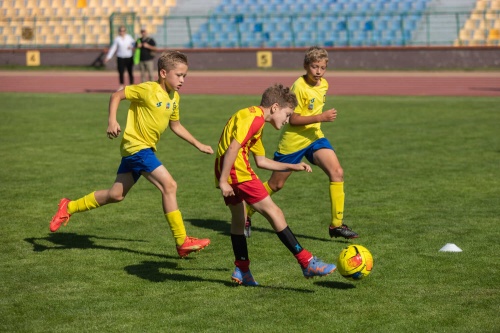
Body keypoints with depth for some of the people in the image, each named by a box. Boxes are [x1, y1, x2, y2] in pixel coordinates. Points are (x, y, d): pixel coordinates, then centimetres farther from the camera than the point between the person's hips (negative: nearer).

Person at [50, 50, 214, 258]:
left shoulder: (174, 97, 9)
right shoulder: (148, 90, -15)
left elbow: (175, 126, 22)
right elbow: (116, 96, -11)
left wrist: (198, 145, 21)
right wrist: (112, 121, -23)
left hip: (145, 149, 9)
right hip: (136, 146, -9)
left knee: (116, 195, 13)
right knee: (169, 185, -16)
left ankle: (69, 208, 28)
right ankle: (182, 243, -12)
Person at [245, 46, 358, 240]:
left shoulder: (323, 84, 3)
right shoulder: (300, 87, -21)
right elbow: (293, 119, -23)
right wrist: (321, 117, -27)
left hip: (314, 136, 6)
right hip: (293, 140, -6)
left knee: (337, 172, -14)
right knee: (275, 185, 6)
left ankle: (337, 225, -9)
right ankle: (246, 215, 28)